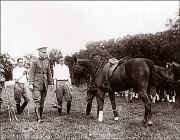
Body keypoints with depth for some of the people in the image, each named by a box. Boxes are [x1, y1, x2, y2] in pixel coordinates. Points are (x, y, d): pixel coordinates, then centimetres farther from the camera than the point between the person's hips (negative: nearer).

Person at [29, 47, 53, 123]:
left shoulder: (47, 61, 10)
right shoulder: (35, 61, -4)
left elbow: (49, 73, 14)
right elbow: (31, 73, -7)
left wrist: (50, 83, 11)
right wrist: (31, 83, -13)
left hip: (44, 84, 5)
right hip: (37, 83, -5)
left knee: (42, 101, 9)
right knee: (37, 101, -11)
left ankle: (40, 117, 17)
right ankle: (39, 118, -12)